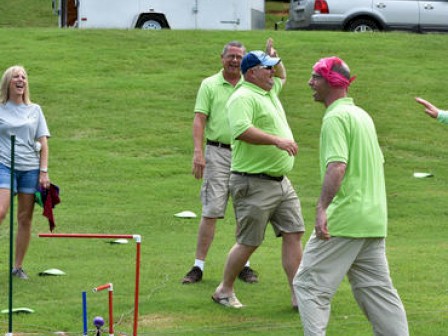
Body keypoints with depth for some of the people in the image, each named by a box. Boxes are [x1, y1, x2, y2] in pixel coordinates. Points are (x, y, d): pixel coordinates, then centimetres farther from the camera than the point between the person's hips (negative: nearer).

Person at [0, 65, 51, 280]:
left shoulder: (34, 110, 11)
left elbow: (43, 143, 11)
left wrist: (44, 172, 2)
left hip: (30, 168, 3)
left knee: (25, 219, 2)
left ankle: (18, 266, 10)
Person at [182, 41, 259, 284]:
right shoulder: (209, 85, 3)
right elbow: (199, 119, -3)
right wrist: (198, 151, -13)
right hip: (217, 153, -3)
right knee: (211, 211, -6)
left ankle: (244, 265, 14)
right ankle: (198, 266, -2)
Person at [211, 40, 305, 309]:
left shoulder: (270, 91, 17)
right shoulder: (243, 98, -14)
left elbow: (282, 76, 40)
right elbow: (241, 130, -31)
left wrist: (275, 57, 19)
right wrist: (277, 140, -32)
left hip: (281, 182, 9)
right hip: (254, 183, -9)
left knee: (294, 234, 3)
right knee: (249, 243, -1)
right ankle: (225, 291, 15)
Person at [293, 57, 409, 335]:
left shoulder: (336, 117, -12)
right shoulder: (362, 115, 17)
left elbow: (337, 166, -25)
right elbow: (379, 162, 25)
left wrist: (322, 208, -32)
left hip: (344, 218, -9)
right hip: (375, 219, 9)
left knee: (310, 284, -3)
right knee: (377, 288, 12)